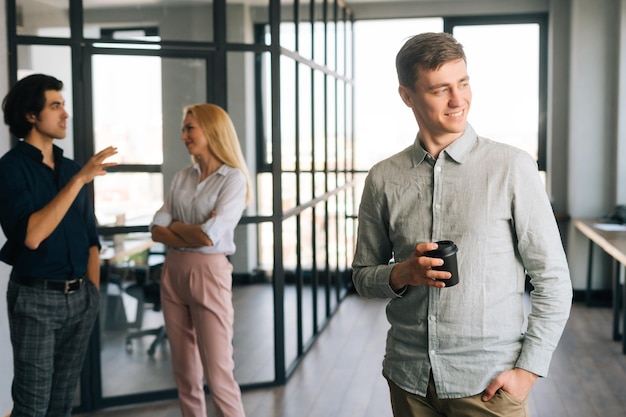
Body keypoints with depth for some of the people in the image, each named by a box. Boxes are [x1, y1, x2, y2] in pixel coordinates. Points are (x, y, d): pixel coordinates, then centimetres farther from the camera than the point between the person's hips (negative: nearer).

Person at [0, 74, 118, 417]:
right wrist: (79, 180, -24)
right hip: (36, 297, -5)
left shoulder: (70, 167, 10)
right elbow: (31, 235, -24)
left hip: (80, 296, 6)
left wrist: (93, 291, 10)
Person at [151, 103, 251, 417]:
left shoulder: (234, 178, -9)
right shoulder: (182, 177, 10)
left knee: (218, 376, -5)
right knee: (185, 373, 12)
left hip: (209, 273, -6)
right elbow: (157, 231, 3)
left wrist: (174, 225, -1)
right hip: (173, 273, 6)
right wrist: (195, 236, -12)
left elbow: (210, 236, -18)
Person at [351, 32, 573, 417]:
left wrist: (528, 369, -9)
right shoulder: (383, 179, 1)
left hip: (489, 384, -2)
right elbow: (363, 276, 9)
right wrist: (402, 274, -11)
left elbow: (553, 280, -4)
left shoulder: (512, 167, -7)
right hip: (409, 381, 3)